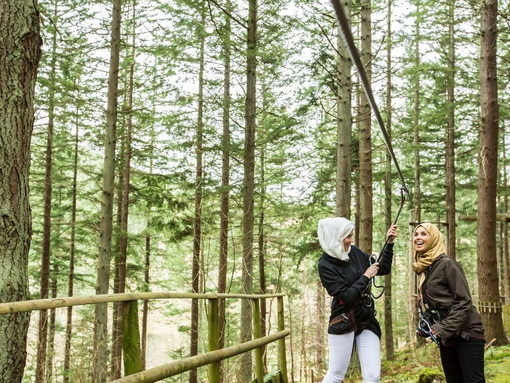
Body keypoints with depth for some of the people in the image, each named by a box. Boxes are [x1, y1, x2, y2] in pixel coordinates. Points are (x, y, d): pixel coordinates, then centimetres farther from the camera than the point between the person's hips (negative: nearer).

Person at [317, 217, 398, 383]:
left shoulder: (354, 252, 1)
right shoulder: (326, 265, -15)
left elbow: (384, 269, 11)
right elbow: (346, 296, -19)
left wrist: (389, 243, 0)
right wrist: (366, 276, -13)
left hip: (367, 320, 5)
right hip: (343, 323, -5)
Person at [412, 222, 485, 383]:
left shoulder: (447, 264, -12)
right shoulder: (422, 269, 11)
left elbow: (464, 302, -16)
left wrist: (443, 329, -20)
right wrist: (424, 327, 7)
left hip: (466, 333, -8)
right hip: (447, 336, 8)